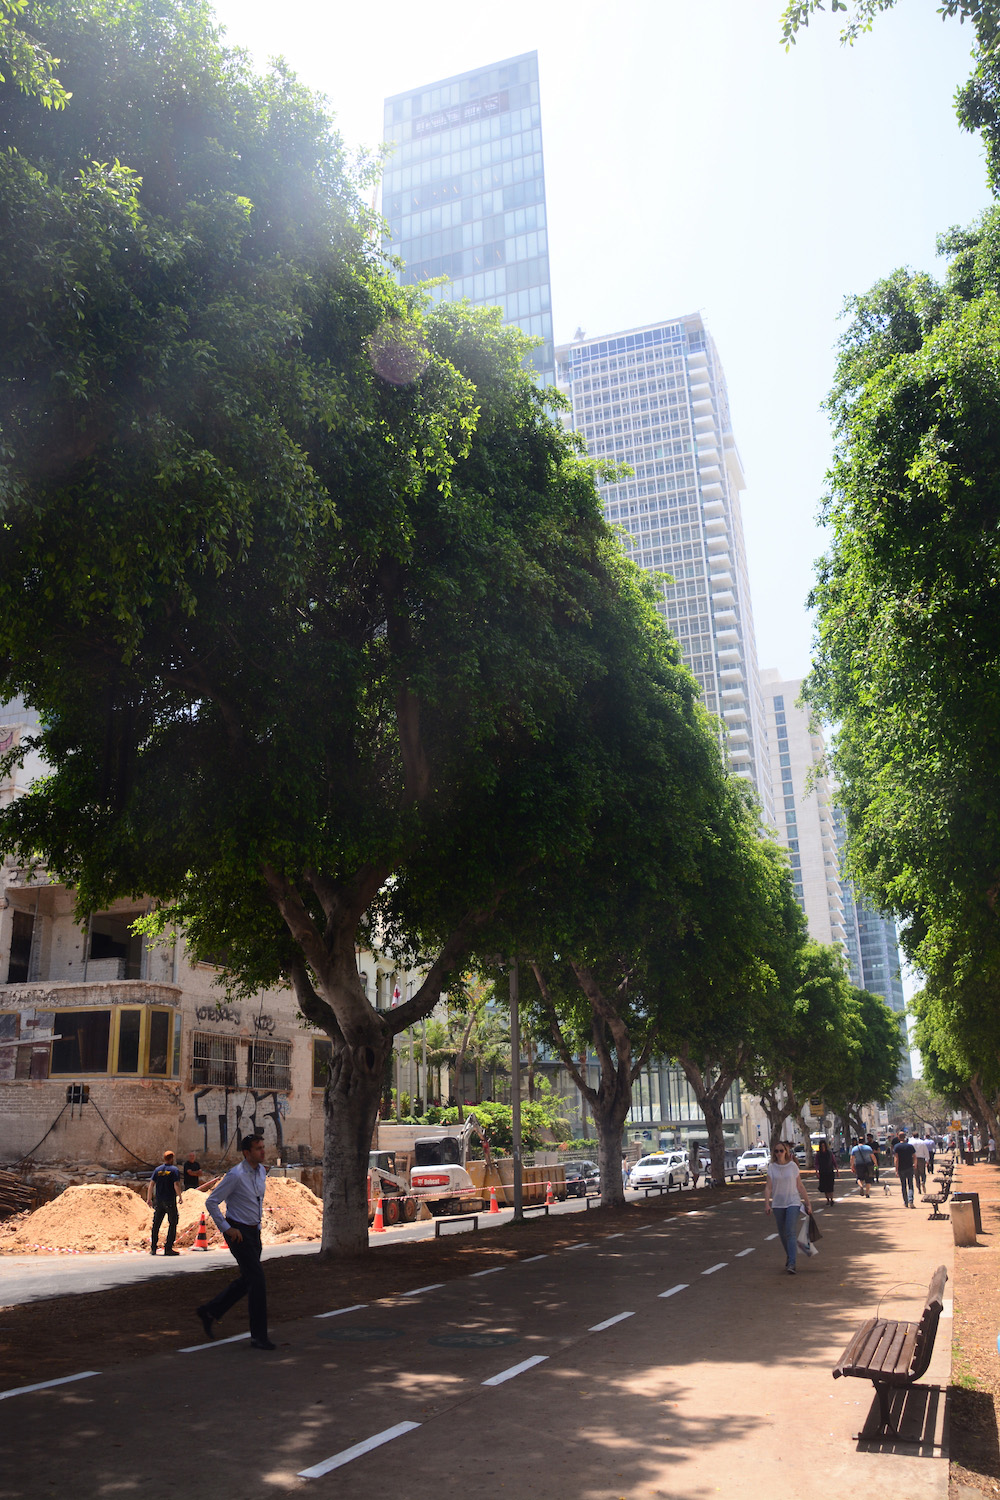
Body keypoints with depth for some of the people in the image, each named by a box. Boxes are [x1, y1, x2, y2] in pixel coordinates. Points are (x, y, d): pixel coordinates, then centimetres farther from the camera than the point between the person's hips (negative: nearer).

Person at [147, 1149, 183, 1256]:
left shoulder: (158, 1169, 8)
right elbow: (176, 1185, -14)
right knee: (172, 1224, 3)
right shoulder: (174, 1170, -5)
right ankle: (168, 1248, -2)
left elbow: (151, 1184, 4)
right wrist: (180, 1197, -3)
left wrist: (149, 1199, 10)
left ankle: (153, 1248, 11)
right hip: (170, 1201, -5)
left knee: (156, 1224, 12)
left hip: (159, 1201, 5)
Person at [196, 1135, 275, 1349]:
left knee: (247, 1280, 15)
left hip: (253, 1231, 8)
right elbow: (211, 1202, -17)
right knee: (257, 1280, -10)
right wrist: (226, 1228, -16)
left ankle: (209, 1311, 30)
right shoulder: (236, 1175, -20)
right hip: (238, 1233, -8)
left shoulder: (262, 1171, 4)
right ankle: (258, 1336, -2)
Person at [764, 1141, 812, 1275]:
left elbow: (800, 1187, 4)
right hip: (778, 1204, 2)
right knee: (782, 1234, 13)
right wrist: (766, 1203, -18)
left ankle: (791, 1264, -17)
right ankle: (789, 1255, 37)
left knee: (791, 1233, -14)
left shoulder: (793, 1166, -2)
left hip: (793, 1202, -2)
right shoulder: (772, 1167, 0)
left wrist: (808, 1204, 5)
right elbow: (768, 1187, -5)